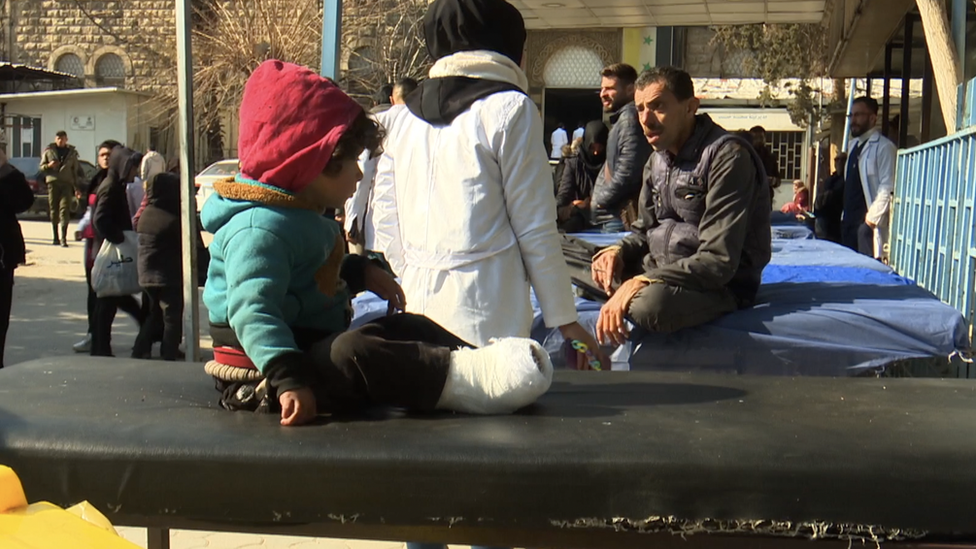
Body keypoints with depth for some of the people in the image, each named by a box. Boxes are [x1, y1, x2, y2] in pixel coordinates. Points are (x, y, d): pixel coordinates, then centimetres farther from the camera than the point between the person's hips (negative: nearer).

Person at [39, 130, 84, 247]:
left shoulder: (71, 152, 13)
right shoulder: (48, 151, 11)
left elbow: (76, 171, 14)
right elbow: (41, 167, 12)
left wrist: (76, 187, 8)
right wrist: (49, 165, -11)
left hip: (67, 183, -1)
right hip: (53, 182, 1)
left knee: (65, 210, -12)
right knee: (53, 211, 3)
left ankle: (64, 238, -16)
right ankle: (55, 238, 11)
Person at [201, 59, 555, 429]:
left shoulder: (304, 217, 16)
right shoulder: (260, 228, -21)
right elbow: (252, 310, -33)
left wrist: (359, 272, 17)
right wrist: (289, 378, -44)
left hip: (312, 344, 11)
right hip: (262, 381, -11)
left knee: (402, 328, 6)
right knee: (352, 353, -35)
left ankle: (475, 361, -13)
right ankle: (465, 379, -42)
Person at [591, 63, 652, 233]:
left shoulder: (629, 118, -13)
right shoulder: (621, 118, 21)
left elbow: (627, 174, -20)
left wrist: (598, 202, -9)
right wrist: (597, 200, 12)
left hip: (623, 214, -10)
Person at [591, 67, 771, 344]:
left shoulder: (727, 157, -18)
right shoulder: (659, 157, 10)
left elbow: (719, 261, -24)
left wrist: (642, 282, -30)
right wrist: (618, 252, -5)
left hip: (722, 286, -7)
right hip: (661, 270, 8)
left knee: (650, 302, -40)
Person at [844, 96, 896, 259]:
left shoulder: (884, 147, -8)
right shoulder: (854, 145, 18)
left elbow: (888, 187, -14)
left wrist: (873, 217, -17)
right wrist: (845, 216, 18)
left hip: (868, 223, -8)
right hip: (850, 221, 8)